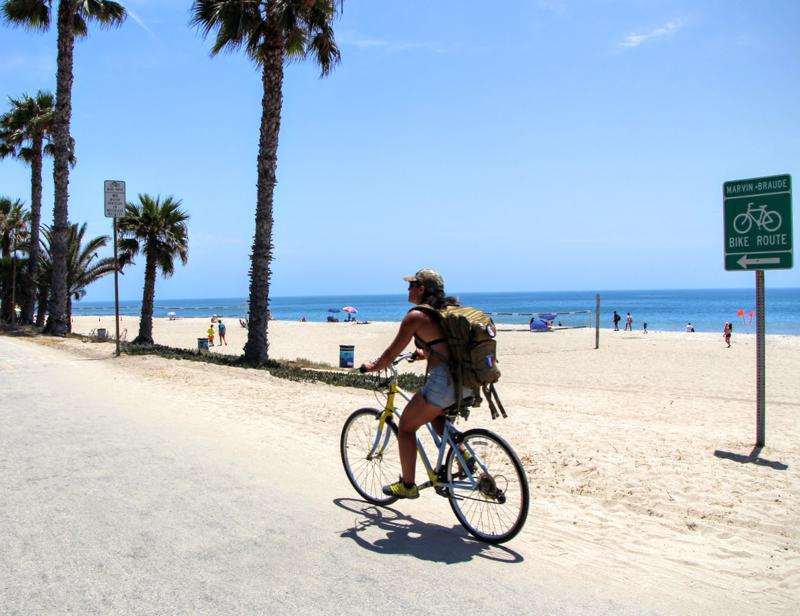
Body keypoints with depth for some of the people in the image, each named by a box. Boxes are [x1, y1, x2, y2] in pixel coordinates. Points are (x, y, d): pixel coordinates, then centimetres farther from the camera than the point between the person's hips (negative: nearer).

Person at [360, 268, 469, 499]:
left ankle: (407, 485, 18)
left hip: (442, 382, -8)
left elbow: (391, 353, -2)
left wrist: (371, 367, 15)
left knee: (406, 427, 11)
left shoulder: (416, 315, -6)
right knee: (434, 416, 35)